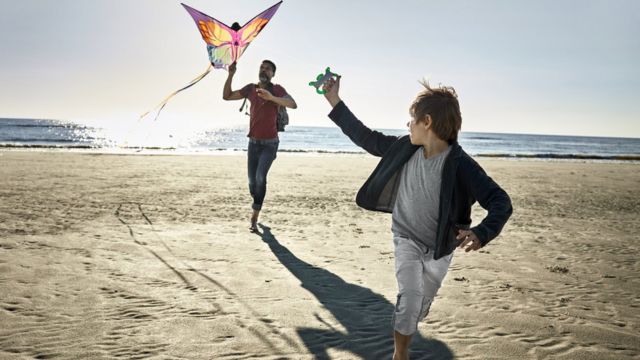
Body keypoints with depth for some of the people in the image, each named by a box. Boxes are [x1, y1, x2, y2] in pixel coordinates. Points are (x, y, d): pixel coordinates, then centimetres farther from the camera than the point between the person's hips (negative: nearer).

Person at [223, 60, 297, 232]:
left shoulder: (277, 89, -9)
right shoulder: (250, 89, 5)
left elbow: (293, 104, -27)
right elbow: (227, 96, 9)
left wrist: (271, 97, -42)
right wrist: (231, 75, -3)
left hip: (270, 143, -5)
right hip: (253, 142, 5)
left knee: (260, 177, -21)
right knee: (252, 181, 9)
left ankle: (254, 218, -14)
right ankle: (257, 207, 36)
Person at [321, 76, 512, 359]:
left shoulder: (461, 165, -27)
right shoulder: (404, 148, -13)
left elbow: (501, 203, -29)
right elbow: (367, 139, -3)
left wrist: (481, 234, -49)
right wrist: (335, 102, -2)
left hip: (439, 248, -1)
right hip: (407, 239, 1)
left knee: (421, 306, 18)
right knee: (410, 296, -16)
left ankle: (404, 333, 50)